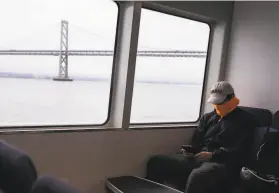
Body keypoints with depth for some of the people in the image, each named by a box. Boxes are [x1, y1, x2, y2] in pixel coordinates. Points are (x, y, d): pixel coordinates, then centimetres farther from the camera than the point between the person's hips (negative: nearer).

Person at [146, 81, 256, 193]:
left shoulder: (244, 120, 6)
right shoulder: (207, 117, 23)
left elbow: (239, 152, -5)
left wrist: (212, 155, -16)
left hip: (223, 163, -6)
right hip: (199, 158, 6)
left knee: (197, 176, -41)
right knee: (156, 162, -13)